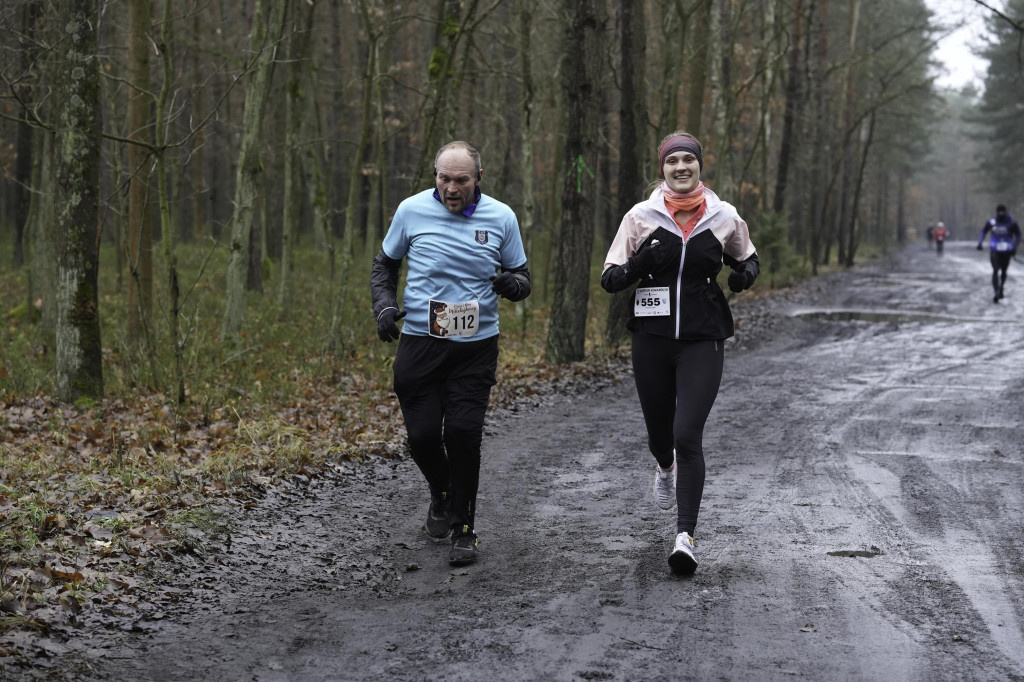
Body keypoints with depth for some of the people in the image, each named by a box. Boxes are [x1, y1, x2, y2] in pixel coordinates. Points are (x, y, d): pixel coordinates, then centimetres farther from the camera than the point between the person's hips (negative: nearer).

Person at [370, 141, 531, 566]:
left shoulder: (500, 218, -1)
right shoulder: (412, 211, -1)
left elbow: (521, 276, 10)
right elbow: (385, 264, 14)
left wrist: (513, 284, -14)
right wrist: (385, 306, -4)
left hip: (476, 345, -1)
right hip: (419, 342, 1)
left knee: (463, 432, -12)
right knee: (422, 434, -1)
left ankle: (464, 529, 3)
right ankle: (441, 493, 33)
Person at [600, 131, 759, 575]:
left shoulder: (725, 218, 1)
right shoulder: (641, 217, -1)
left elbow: (747, 258, 21)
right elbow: (609, 280, 1)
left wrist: (745, 274, -2)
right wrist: (638, 265, -20)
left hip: (702, 339, -1)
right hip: (652, 337, 2)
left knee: (688, 435, -14)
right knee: (659, 431, 15)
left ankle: (685, 536, -14)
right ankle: (666, 468, 53)